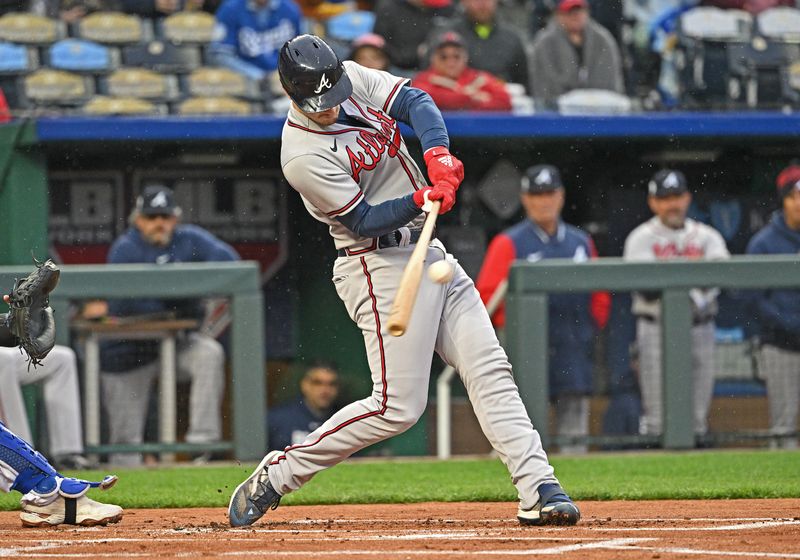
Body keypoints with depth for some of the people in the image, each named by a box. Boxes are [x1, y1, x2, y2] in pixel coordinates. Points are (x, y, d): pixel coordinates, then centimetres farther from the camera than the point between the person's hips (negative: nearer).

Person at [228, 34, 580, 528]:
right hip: (381, 267, -8)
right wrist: (421, 200, -33)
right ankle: (278, 474, 2)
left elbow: (415, 101, -3)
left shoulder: (354, 80, 0)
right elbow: (363, 220, -18)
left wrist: (438, 154, -22)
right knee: (398, 407, -10)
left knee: (490, 369, -1)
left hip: (429, 254, 8)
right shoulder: (304, 157, -20)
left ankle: (539, 491, -4)